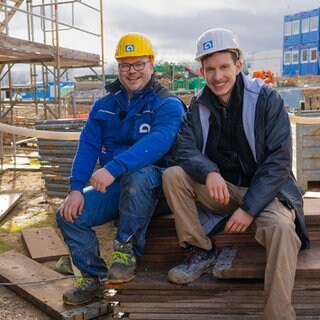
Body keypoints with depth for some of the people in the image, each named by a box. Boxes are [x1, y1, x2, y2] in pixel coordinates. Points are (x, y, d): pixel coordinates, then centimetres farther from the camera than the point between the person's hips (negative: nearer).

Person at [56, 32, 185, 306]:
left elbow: (157, 142, -28)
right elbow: (88, 146, 0)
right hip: (115, 184, 5)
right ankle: (95, 277, 8)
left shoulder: (168, 104, -9)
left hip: (152, 183, -5)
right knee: (69, 215, -13)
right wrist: (76, 188, -16)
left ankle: (127, 249, -17)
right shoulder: (104, 105, 9)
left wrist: (114, 167, -42)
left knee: (136, 175, -39)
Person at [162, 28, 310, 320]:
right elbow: (185, 149, -6)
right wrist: (209, 173, -30)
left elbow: (279, 161, -14)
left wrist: (249, 208, -22)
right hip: (220, 189, 4)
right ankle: (201, 251, -5)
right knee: (172, 176, -18)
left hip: (264, 190, -4)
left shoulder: (267, 99, -10)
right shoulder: (199, 106, 3)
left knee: (281, 227, -35)